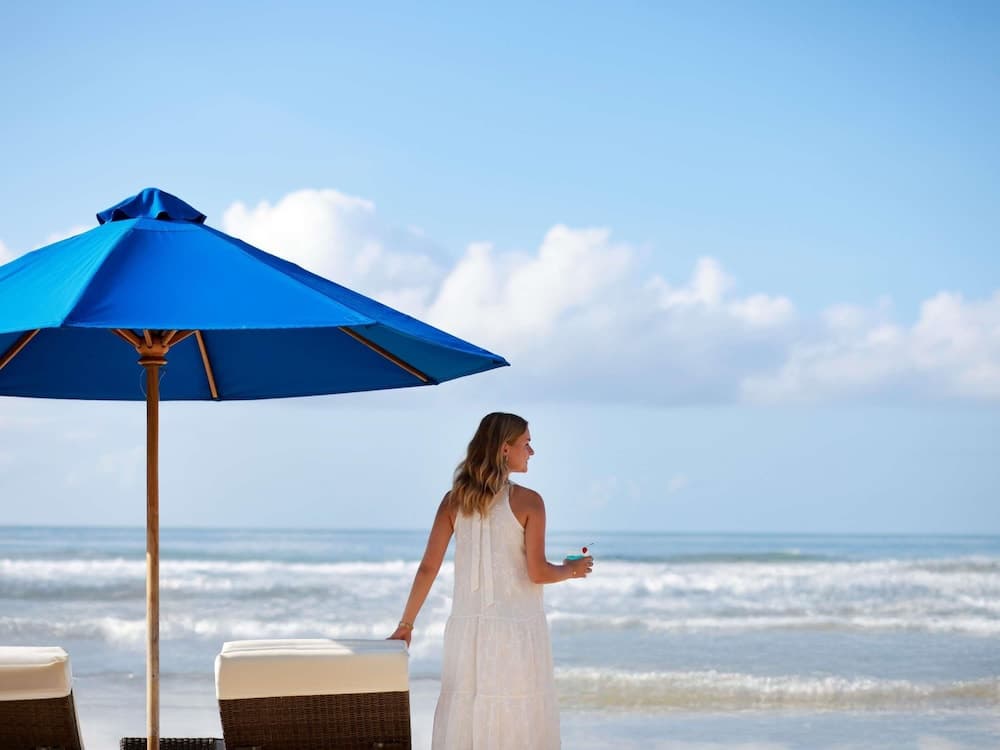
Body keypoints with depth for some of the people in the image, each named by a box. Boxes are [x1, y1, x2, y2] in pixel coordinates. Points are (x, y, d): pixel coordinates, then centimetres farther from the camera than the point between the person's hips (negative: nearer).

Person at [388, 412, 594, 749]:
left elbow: (428, 567, 1)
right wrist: (572, 570, 10)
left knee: (464, 721, 7)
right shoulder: (528, 501, -8)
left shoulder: (454, 500, 4)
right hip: (516, 631, -4)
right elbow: (537, 572, -10)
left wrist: (406, 624, 7)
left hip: (467, 628, 4)